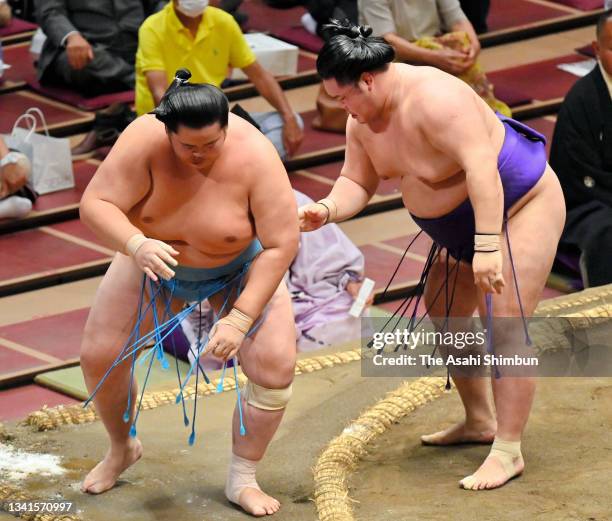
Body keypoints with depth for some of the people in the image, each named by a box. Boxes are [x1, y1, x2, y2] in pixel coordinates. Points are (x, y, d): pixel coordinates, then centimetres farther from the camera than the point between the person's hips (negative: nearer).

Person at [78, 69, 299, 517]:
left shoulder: (255, 157, -35)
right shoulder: (144, 141, -33)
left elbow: (281, 245, -31)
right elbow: (95, 205, -34)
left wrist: (240, 318, -35)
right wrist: (136, 245, -53)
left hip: (241, 269, -1)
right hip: (156, 262, 2)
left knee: (276, 367, -16)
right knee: (99, 357, -1)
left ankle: (242, 479, 2)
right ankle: (122, 448, 28)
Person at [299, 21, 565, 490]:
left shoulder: (433, 98, -33)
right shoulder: (363, 121, -4)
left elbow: (481, 168, -39)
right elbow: (357, 183, -1)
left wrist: (487, 244, -44)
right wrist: (328, 209, -24)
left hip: (520, 206, -10)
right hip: (462, 225, 10)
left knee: (505, 324, -16)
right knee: (443, 315, 17)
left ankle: (508, 452, -15)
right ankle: (479, 421, 31)